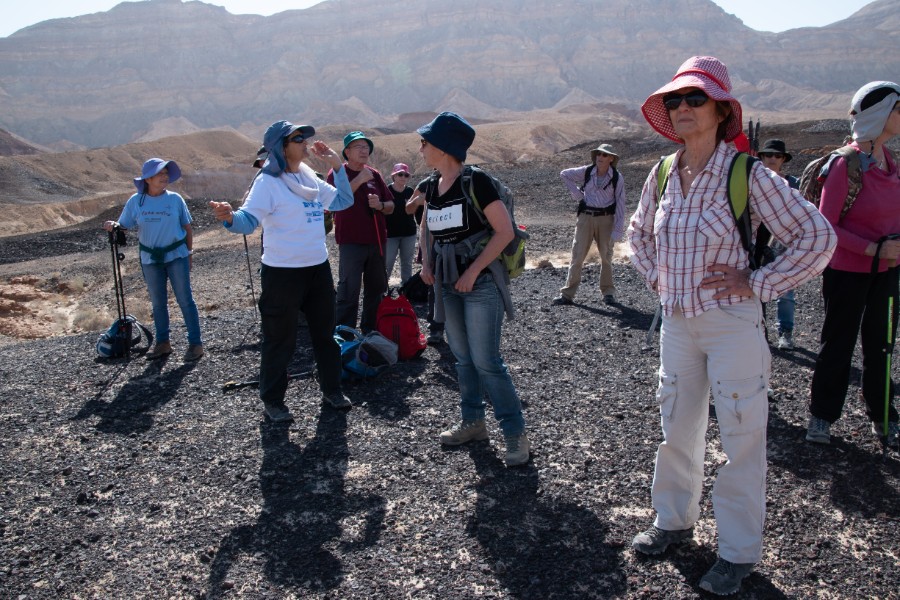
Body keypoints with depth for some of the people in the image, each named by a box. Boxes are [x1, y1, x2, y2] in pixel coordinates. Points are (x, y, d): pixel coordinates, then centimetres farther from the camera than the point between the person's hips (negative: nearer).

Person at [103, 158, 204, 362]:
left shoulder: (175, 199, -3)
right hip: (150, 259, 2)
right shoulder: (135, 201, -1)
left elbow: (187, 227, 4)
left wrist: (189, 252, 5)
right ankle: (163, 343, 24)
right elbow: (124, 226, 0)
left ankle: (195, 343, 4)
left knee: (185, 299, -1)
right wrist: (113, 226, -21)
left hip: (176, 255, -2)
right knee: (158, 302, 12)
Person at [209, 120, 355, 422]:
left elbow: (343, 201, 18)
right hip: (282, 272, -7)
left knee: (325, 332, 17)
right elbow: (249, 220, -22)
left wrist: (337, 166, 10)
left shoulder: (310, 178, 9)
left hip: (319, 268, 7)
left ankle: (331, 389, 33)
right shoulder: (268, 182, -12)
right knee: (280, 339, 3)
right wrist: (230, 217, -44)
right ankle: (272, 400, 20)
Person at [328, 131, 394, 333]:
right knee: (349, 292, -6)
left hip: (377, 241, 6)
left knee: (377, 289, 13)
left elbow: (391, 206, 13)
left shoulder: (374, 174, 12)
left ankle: (371, 331, 27)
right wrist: (359, 180, -21)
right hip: (351, 242, -6)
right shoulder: (338, 173, -2)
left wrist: (380, 205, -9)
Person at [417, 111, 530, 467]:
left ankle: (516, 433, 3)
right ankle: (472, 422, 29)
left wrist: (473, 271, -18)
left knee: (486, 361, -8)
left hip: (480, 281, -7)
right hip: (448, 283, 8)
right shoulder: (433, 186, 8)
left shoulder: (475, 181, -14)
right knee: (462, 358, 15)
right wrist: (427, 262, 12)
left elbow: (505, 231, -17)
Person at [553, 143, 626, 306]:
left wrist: (618, 230, -9)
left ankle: (608, 292, 20)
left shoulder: (617, 178, -4)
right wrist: (576, 193, 4)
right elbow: (564, 174, 14)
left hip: (606, 219, -1)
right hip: (586, 217, 1)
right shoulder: (586, 172, -1)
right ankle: (567, 294, 3)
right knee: (577, 255, 0)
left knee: (606, 256, 7)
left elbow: (620, 204, -3)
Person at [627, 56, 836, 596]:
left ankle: (739, 552, 22)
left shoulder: (748, 175, -13)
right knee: (677, 429, 17)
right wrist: (657, 277, 10)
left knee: (741, 438, 6)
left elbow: (818, 236, -12)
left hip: (732, 323, -5)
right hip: (678, 322, 6)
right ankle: (675, 520, 37)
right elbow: (640, 232, 22)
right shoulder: (663, 176, 3)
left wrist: (759, 284, -13)